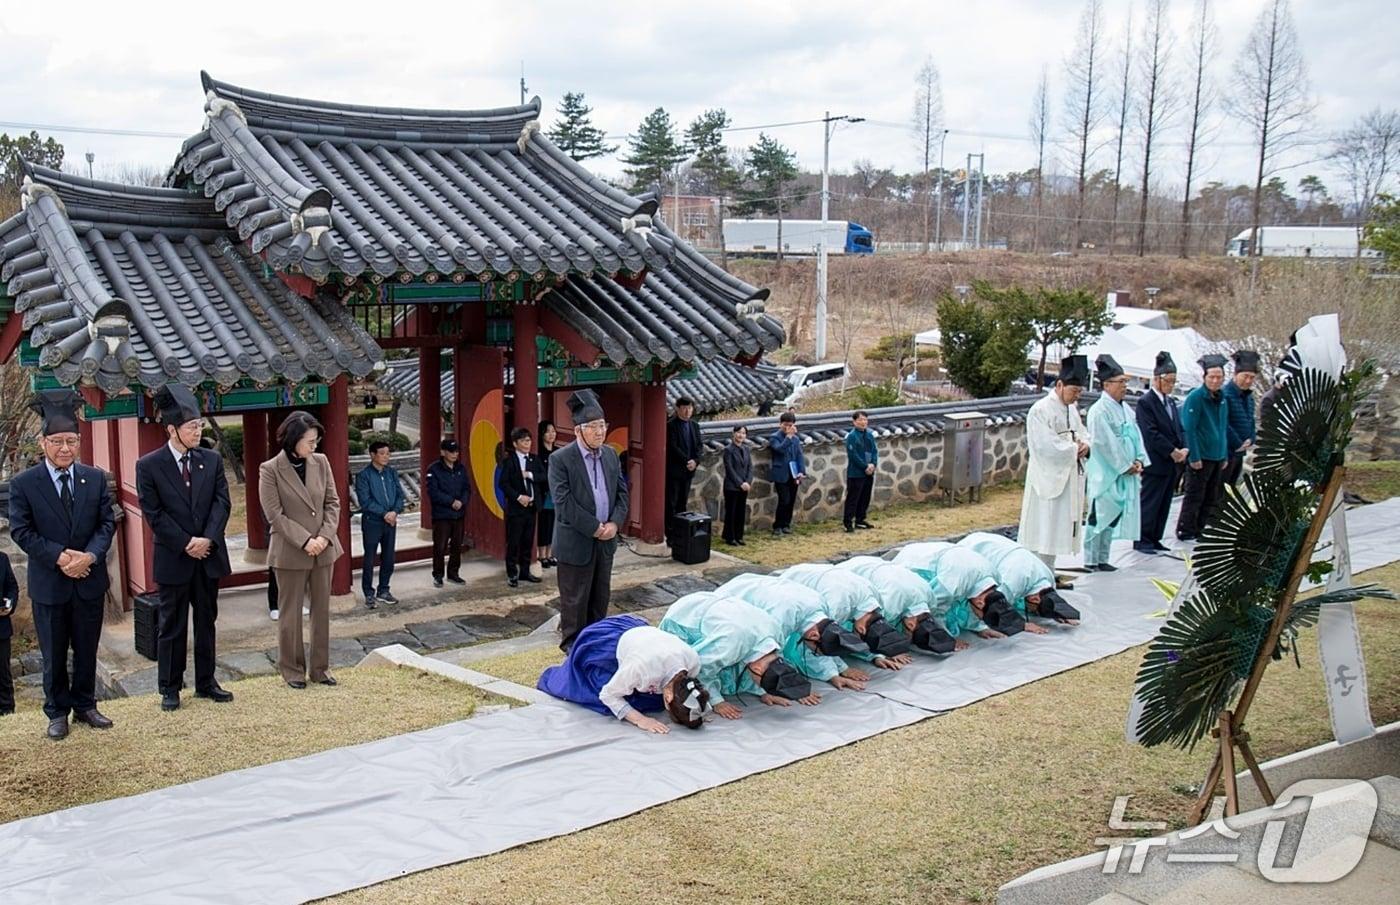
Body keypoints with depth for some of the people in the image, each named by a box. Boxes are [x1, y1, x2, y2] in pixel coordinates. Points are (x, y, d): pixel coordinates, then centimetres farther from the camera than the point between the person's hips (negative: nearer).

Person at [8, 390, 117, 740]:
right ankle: (57, 712, 23)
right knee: (53, 654, 9)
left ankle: (85, 705, 28)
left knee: (87, 649, 13)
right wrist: (60, 556, -20)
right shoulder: (23, 484, -7)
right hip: (48, 583, -2)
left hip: (90, 579, 2)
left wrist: (90, 555, -17)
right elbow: (21, 531, -9)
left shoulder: (95, 478, 1)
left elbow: (107, 523, 0)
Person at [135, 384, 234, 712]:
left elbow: (222, 502, 0)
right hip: (173, 559, -3)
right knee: (171, 626, 6)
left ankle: (206, 682, 22)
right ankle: (169, 688, 16)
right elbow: (153, 514, -9)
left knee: (207, 622, 12)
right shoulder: (149, 465, -7)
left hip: (209, 556, 4)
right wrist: (186, 544, -13)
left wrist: (208, 539, -14)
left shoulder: (211, 460, 4)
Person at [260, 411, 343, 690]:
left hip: (323, 549, 4)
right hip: (290, 552, -4)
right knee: (290, 613, 6)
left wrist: (325, 536, -10)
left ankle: (320, 667, 21)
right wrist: (305, 541, -17)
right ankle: (292, 670, 19)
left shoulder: (321, 462, 2)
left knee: (322, 610, 10)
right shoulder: (270, 469, -10)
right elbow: (275, 515, -12)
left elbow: (333, 502, 4)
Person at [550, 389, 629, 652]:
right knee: (575, 599, 4)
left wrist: (615, 523, -7)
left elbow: (622, 492, 9)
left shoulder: (611, 455, 7)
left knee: (601, 596, 15)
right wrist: (595, 528, -18)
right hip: (576, 542, -6)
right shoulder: (560, 459, -13)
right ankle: (573, 645, 17)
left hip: (606, 540, 6)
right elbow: (564, 503, -18)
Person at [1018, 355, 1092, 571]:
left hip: (1069, 478, 9)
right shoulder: (1040, 411, -15)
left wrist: (1085, 444, -3)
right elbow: (1046, 447, -22)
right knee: (1044, 531, -5)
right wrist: (1075, 449, -12)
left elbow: (1082, 433, 20)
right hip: (1048, 478, -9)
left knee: (1058, 530, 13)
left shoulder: (1071, 408, 11)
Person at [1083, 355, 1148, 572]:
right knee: (1099, 517, -2)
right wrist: (1126, 465, -14)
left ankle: (1103, 558, 20)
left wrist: (1139, 460, -1)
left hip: (1124, 474, 8)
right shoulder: (1099, 411, -15)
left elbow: (1135, 434, 13)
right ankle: (1091, 560, 6)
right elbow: (1106, 443, -18)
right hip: (1105, 474, -8)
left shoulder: (1124, 409, 11)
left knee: (1112, 518, 12)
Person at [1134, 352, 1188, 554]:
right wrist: (1172, 452, -16)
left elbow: (1179, 428, 14)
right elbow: (1151, 433, -17)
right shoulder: (1145, 402, -10)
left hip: (1173, 463, 8)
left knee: (1164, 503, 11)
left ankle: (1154, 538, 18)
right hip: (1155, 463, -8)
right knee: (1150, 502, -2)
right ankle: (1142, 540, 5)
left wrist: (1183, 450, -4)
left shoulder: (1171, 401, 15)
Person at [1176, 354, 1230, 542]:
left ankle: (1200, 530, 21)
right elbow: (1189, 429, -16)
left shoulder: (1221, 399, 12)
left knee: (1211, 498, 12)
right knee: (1194, 497, -1)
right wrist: (1194, 457, -18)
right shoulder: (1195, 397, -12)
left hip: (1217, 457, 8)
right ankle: (1185, 532, 8)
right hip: (1200, 458, -8)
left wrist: (1225, 455, 16)